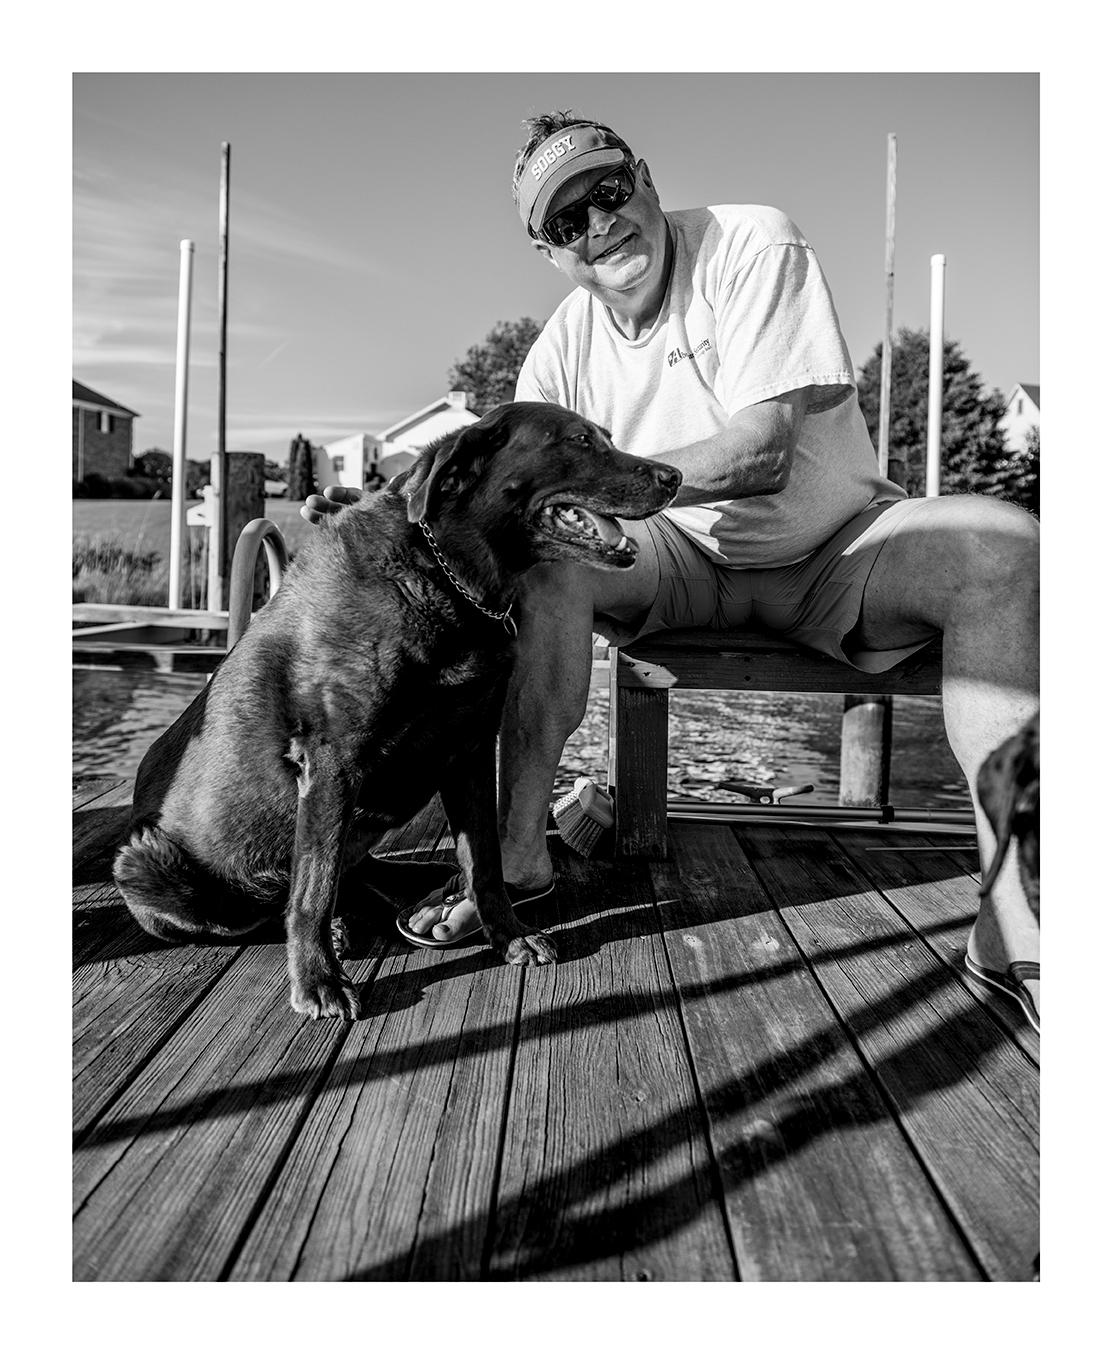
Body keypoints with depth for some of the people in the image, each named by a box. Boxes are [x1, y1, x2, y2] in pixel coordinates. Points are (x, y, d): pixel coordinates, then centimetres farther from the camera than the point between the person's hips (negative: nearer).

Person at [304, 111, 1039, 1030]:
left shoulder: (754, 244, -14)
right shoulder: (563, 350, -2)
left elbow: (761, 455, -25)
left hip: (836, 546, -2)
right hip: (690, 564, 3)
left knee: (1004, 542, -30)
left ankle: (1014, 922, -32)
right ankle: (520, 855, -19)